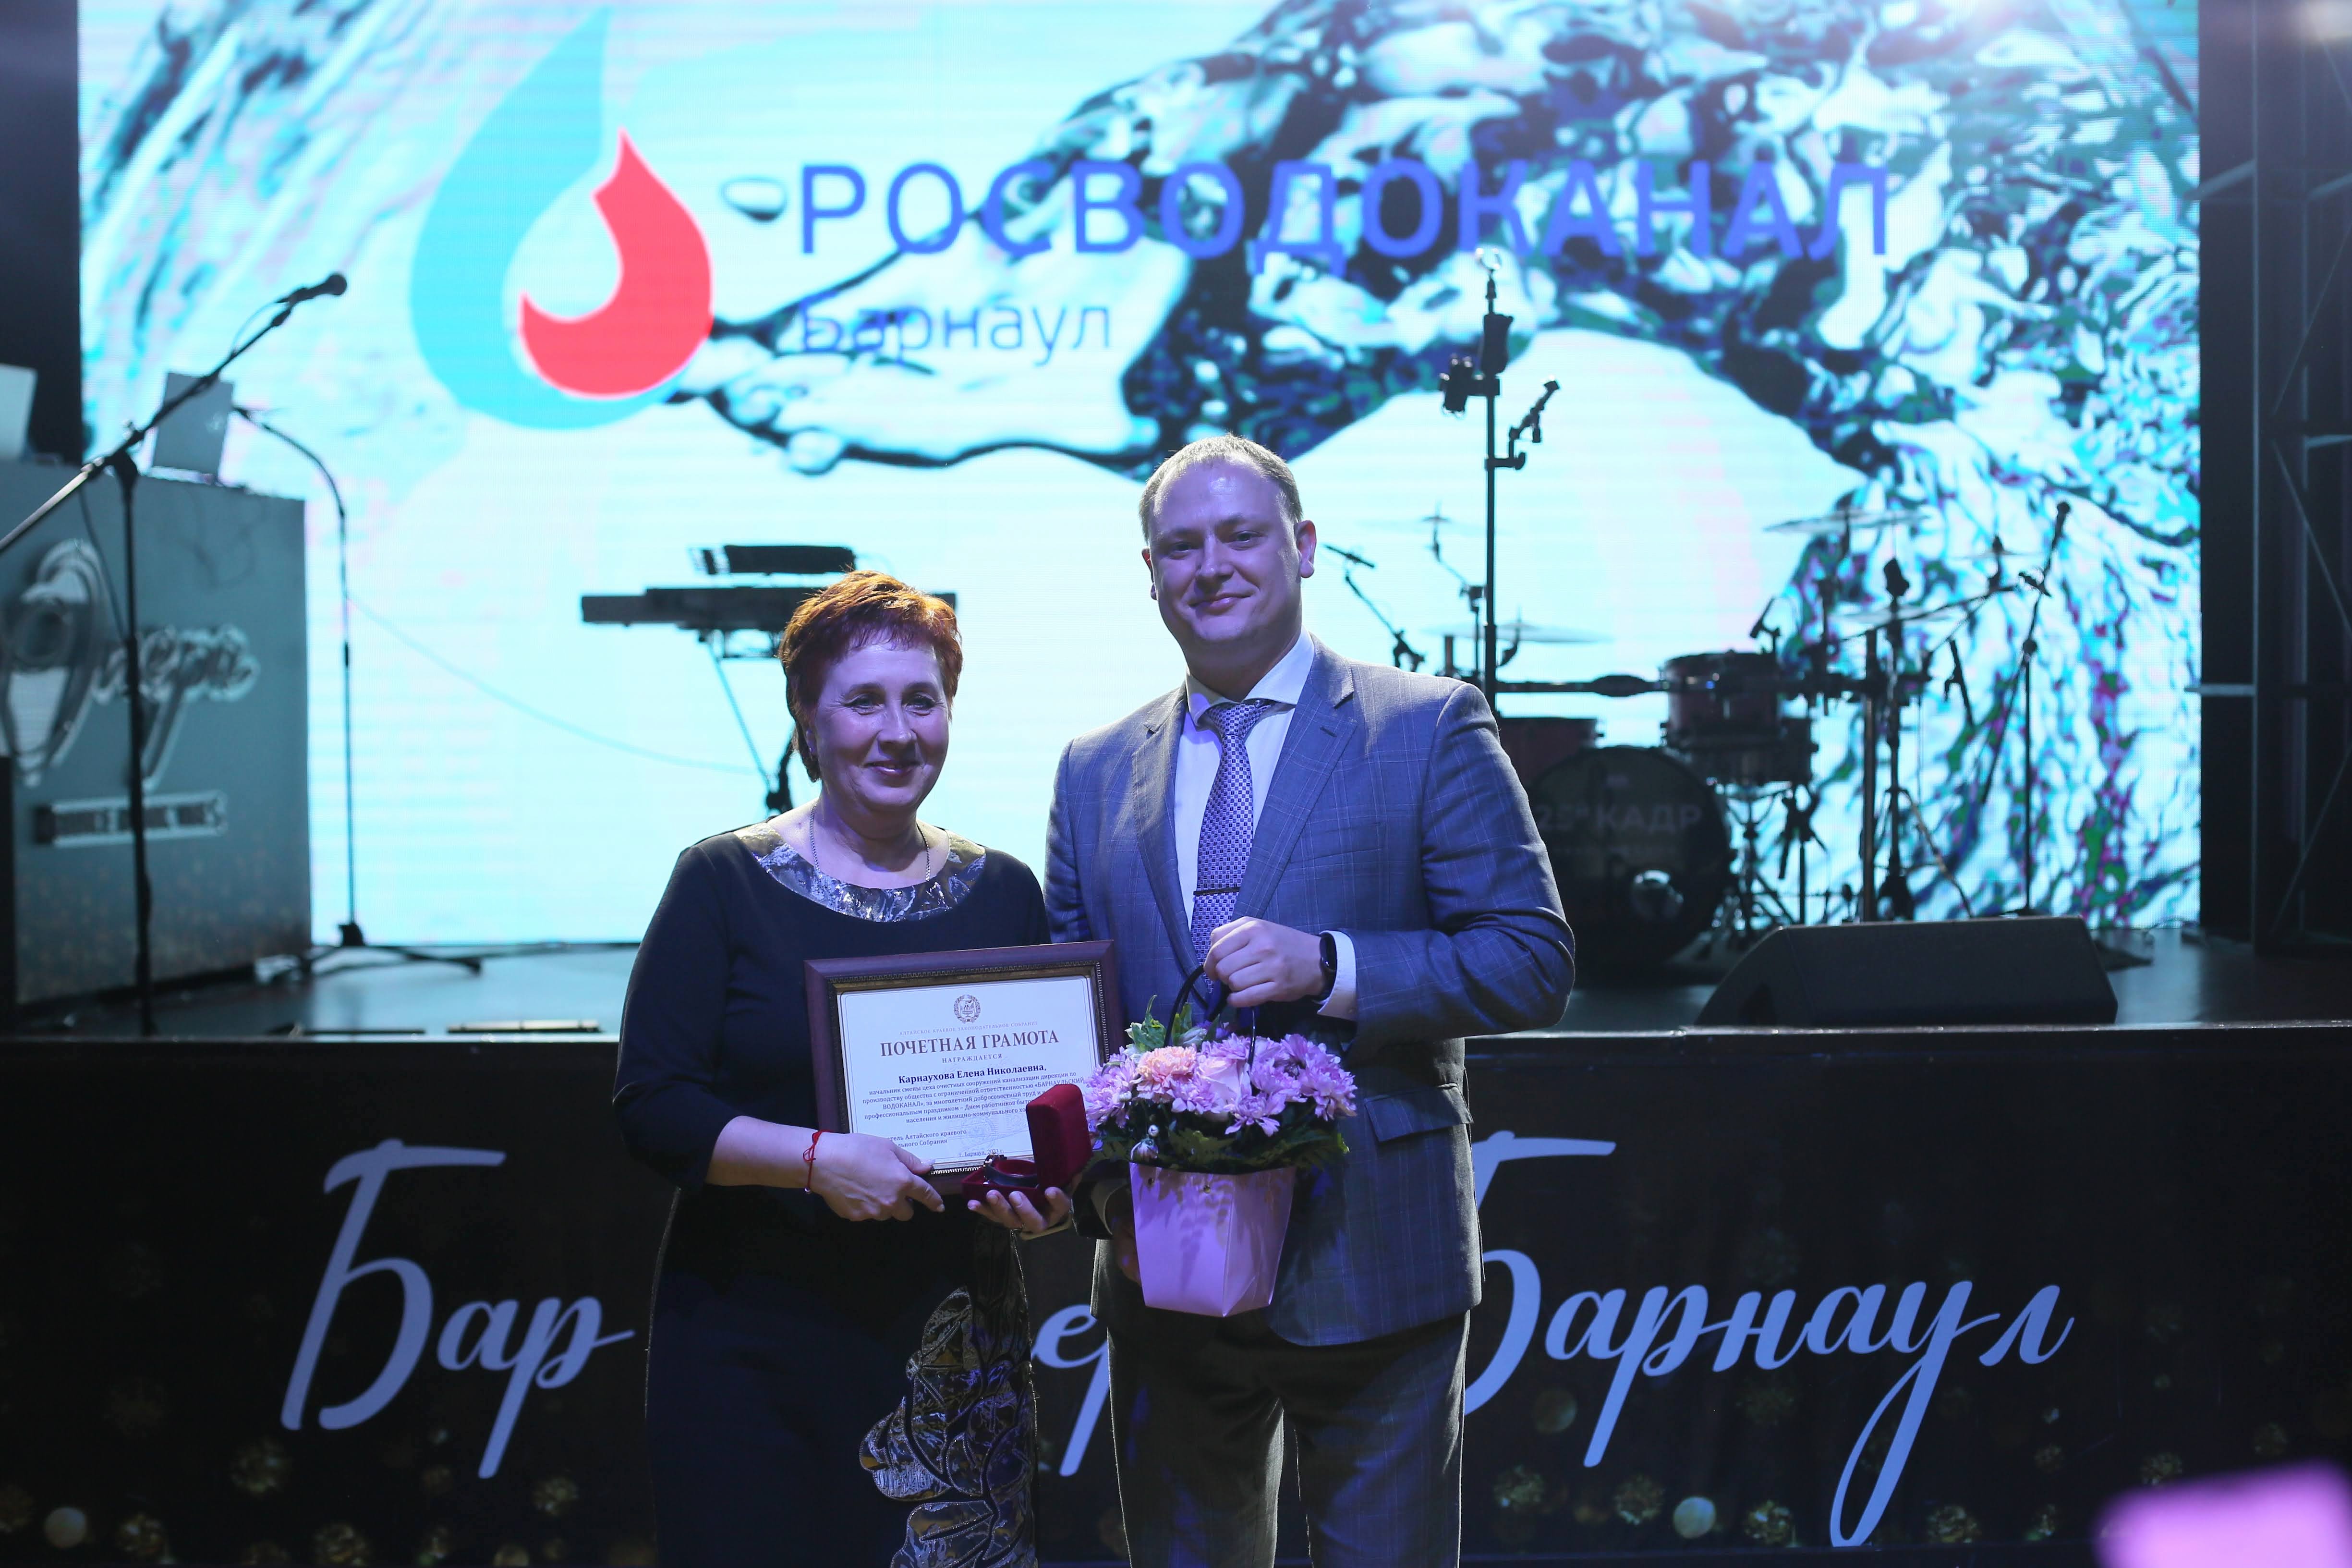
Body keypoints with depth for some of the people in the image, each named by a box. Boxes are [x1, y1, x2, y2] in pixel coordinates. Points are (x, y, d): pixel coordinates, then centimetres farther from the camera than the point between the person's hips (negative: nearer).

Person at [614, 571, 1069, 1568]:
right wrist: (816, 1157, -22)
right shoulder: (725, 882, -3)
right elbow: (651, 1108, -8)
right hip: (754, 1340, -3)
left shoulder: (1002, 893, 7)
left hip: (954, 1350, 3)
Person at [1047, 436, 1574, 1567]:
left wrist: (1327, 966, -20)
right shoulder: (1095, 772, 10)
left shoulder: (1430, 729, -2)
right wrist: (1100, 1186, -6)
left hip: (1369, 1267, -3)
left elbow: (1533, 961, -7)